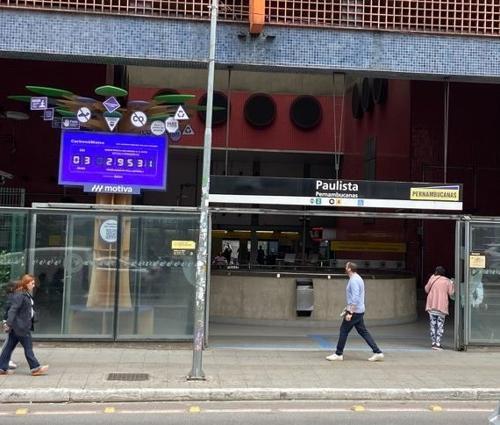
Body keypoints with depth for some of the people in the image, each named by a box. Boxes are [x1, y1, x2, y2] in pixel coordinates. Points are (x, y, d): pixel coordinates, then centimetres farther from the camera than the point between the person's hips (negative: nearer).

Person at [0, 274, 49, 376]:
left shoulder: (27, 295, 14)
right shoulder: (19, 295, -16)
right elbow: (13, 309, -21)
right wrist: (9, 324, -25)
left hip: (24, 325, 9)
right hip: (20, 326, -9)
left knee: (10, 346, 11)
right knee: (28, 346, -1)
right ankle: (35, 368, 6)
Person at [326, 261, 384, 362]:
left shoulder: (354, 280, -17)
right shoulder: (357, 278, 15)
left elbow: (355, 298, -25)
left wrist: (350, 312, -26)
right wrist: (347, 308, 27)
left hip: (354, 311, -10)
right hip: (359, 311, 10)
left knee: (344, 330, 0)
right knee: (363, 331, 9)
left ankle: (338, 354, 8)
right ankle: (377, 352, 5)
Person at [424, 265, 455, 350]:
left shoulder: (432, 278, 2)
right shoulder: (447, 281, 1)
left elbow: (427, 289, 7)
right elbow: (451, 293, 1)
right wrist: (452, 284, 16)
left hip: (431, 305, 1)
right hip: (442, 306, -1)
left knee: (433, 324, 10)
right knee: (440, 325, 3)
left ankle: (433, 343, 10)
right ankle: (437, 343, -5)